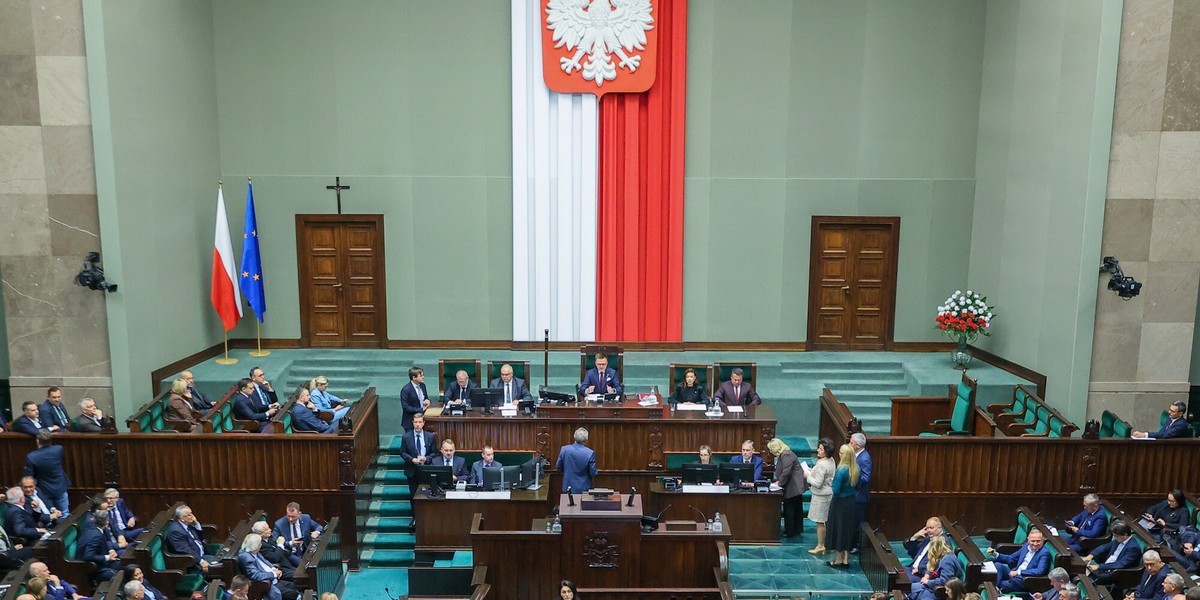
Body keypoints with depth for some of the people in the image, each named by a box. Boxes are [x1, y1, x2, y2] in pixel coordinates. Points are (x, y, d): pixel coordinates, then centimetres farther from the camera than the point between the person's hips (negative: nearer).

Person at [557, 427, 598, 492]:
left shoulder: (564, 449, -10)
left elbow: (558, 467, 2)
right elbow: (593, 473, -11)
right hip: (584, 489, -2)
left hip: (568, 487, 2)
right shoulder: (590, 453, -17)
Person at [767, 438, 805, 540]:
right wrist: (777, 481, 9)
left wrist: (780, 483, -12)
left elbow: (786, 472, -23)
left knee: (789, 510, -2)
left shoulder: (786, 455, -19)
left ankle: (790, 532, 6)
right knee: (795, 510, 16)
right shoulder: (782, 455, 14)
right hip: (794, 487, 11)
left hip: (793, 488, -11)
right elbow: (781, 471, 22)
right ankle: (796, 531, 24)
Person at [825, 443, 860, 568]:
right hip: (851, 503, 6)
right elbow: (857, 487, 8)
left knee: (838, 531, 8)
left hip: (840, 504, -6)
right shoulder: (856, 468, -4)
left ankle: (838, 560, 20)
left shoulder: (841, 471, -25)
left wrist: (833, 479, -7)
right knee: (848, 530, 16)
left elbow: (835, 490, -22)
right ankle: (846, 560, 24)